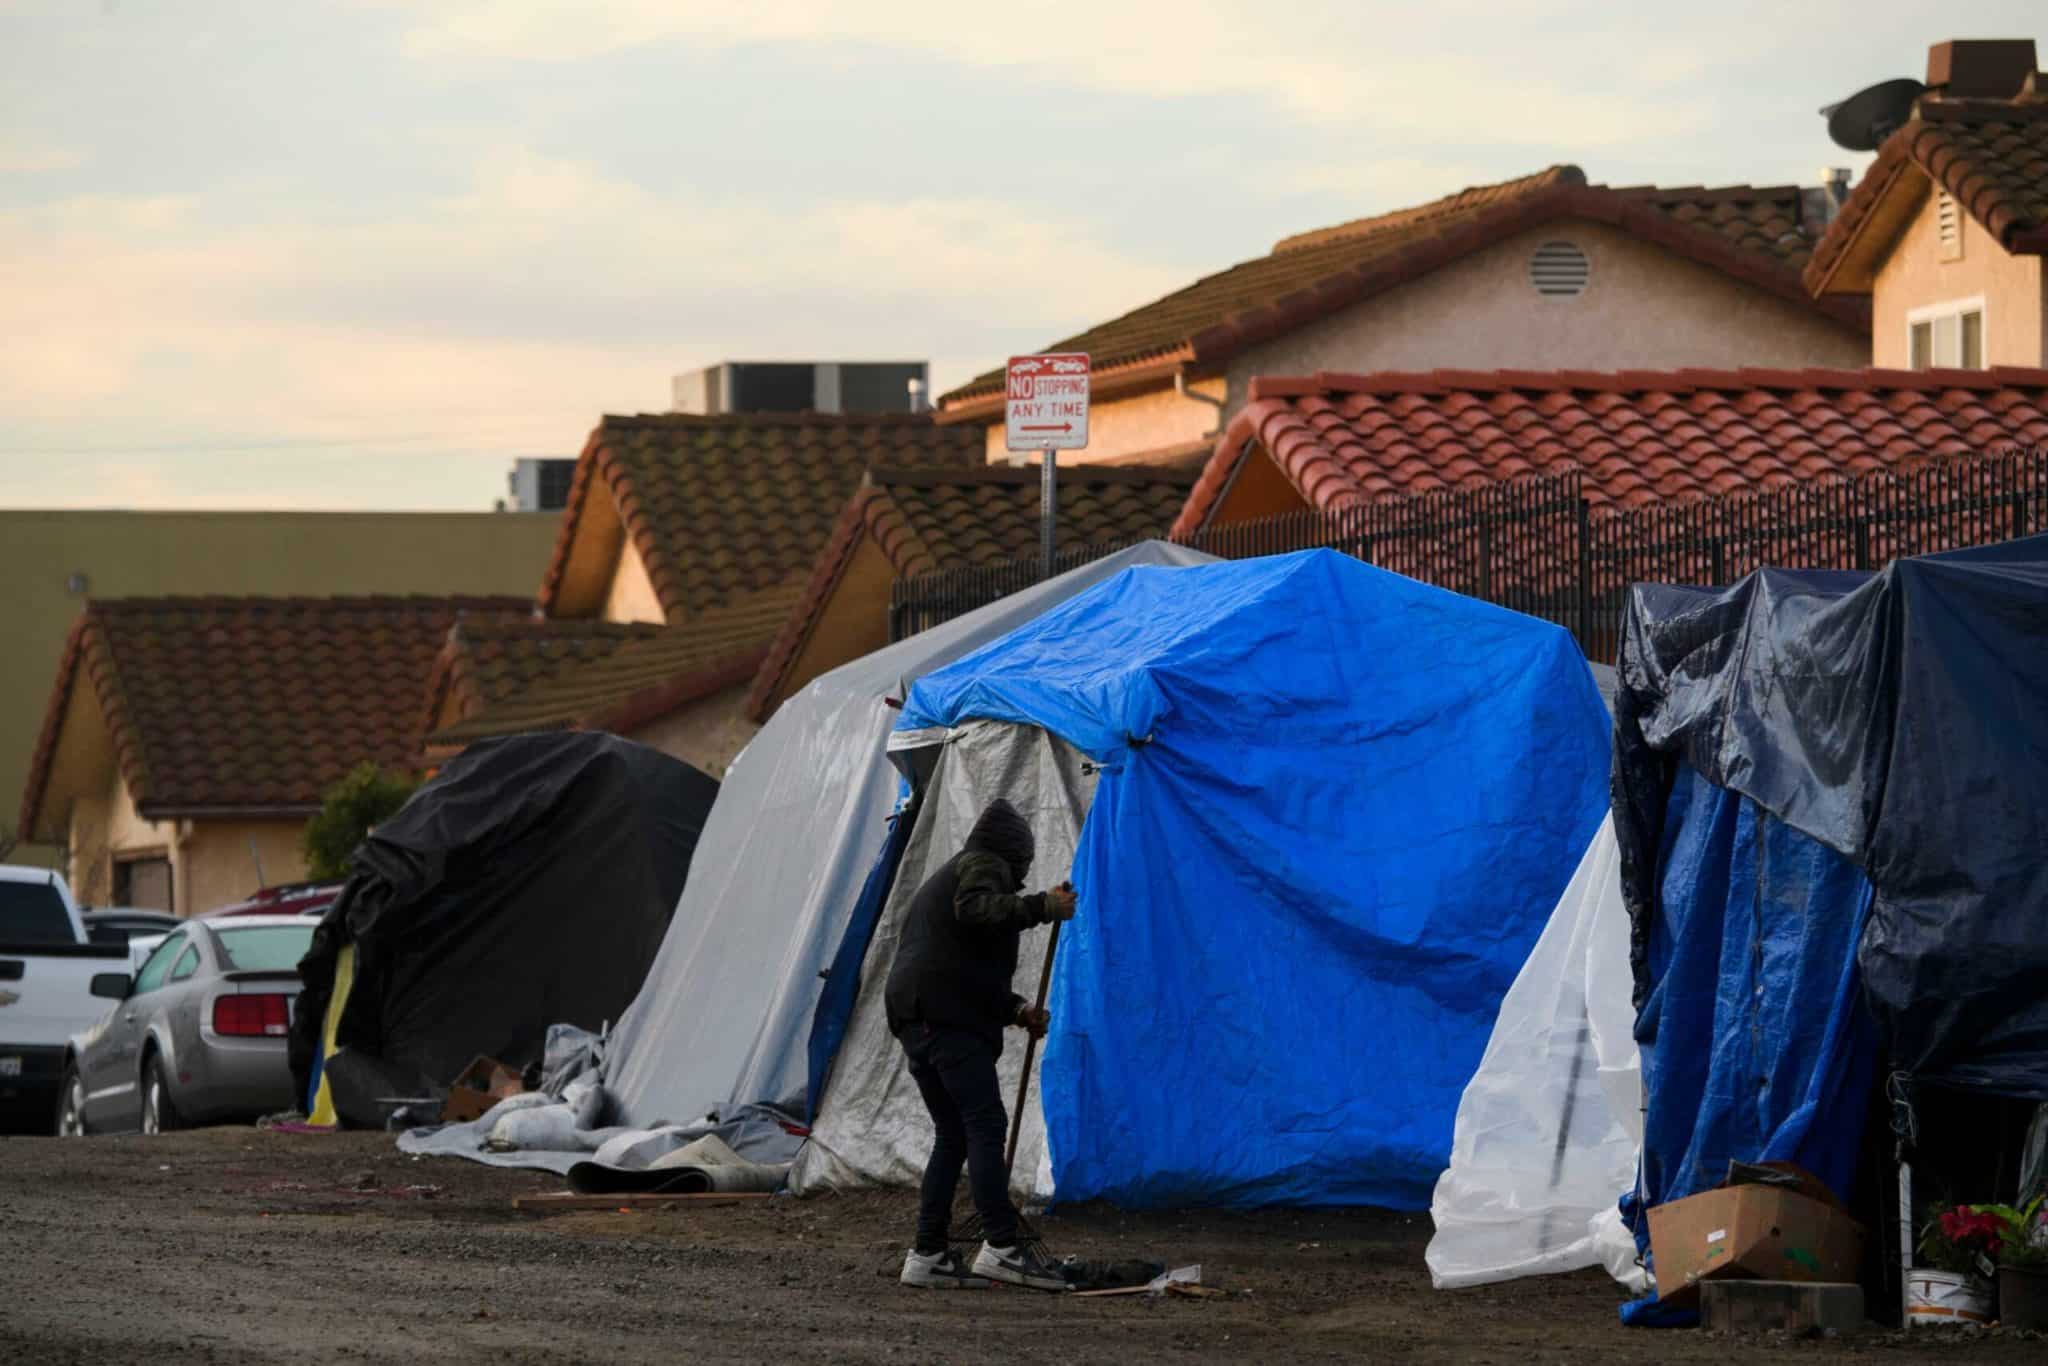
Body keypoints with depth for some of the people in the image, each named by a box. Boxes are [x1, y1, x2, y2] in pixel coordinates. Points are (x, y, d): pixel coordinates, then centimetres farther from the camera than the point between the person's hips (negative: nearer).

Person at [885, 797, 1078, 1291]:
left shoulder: (943, 879, 33)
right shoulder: (984, 865, 4)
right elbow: (976, 910, -21)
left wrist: (1016, 1010, 27)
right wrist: (1043, 907, -17)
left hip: (914, 1020, 10)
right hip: (952, 1022, -10)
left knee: (952, 1135, 11)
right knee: (986, 1126, -14)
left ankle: (928, 1255, 7)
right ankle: (1002, 1246, -23)